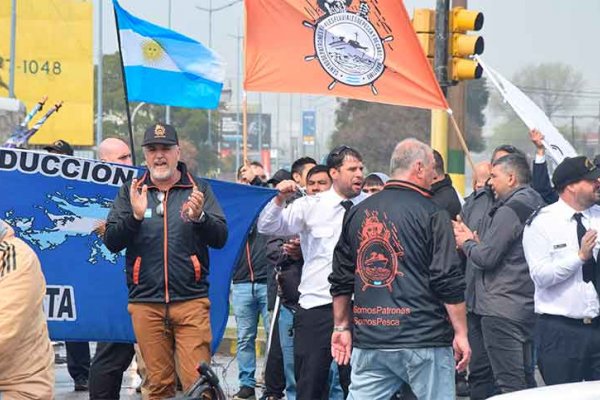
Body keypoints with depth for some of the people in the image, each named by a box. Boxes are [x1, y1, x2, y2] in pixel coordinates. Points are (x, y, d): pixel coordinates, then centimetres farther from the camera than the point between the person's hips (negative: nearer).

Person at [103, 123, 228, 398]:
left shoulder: (199, 189, 7)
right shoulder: (130, 192, 10)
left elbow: (220, 238, 0)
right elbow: (111, 241, 2)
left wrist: (199, 217, -20)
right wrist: (135, 216, -15)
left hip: (191, 302, -1)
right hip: (145, 302, 1)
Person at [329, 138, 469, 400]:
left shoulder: (357, 213, 10)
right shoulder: (431, 215, -7)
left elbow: (341, 280, 15)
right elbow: (448, 282, -10)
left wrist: (342, 327, 23)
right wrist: (460, 332, -4)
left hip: (368, 341, 5)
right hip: (424, 339, -5)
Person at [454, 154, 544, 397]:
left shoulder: (509, 211, -13)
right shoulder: (534, 207, 16)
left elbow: (486, 257, -16)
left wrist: (466, 242, 3)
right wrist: (476, 241, 12)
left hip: (502, 309, -10)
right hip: (526, 305, 10)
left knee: (509, 381, -11)